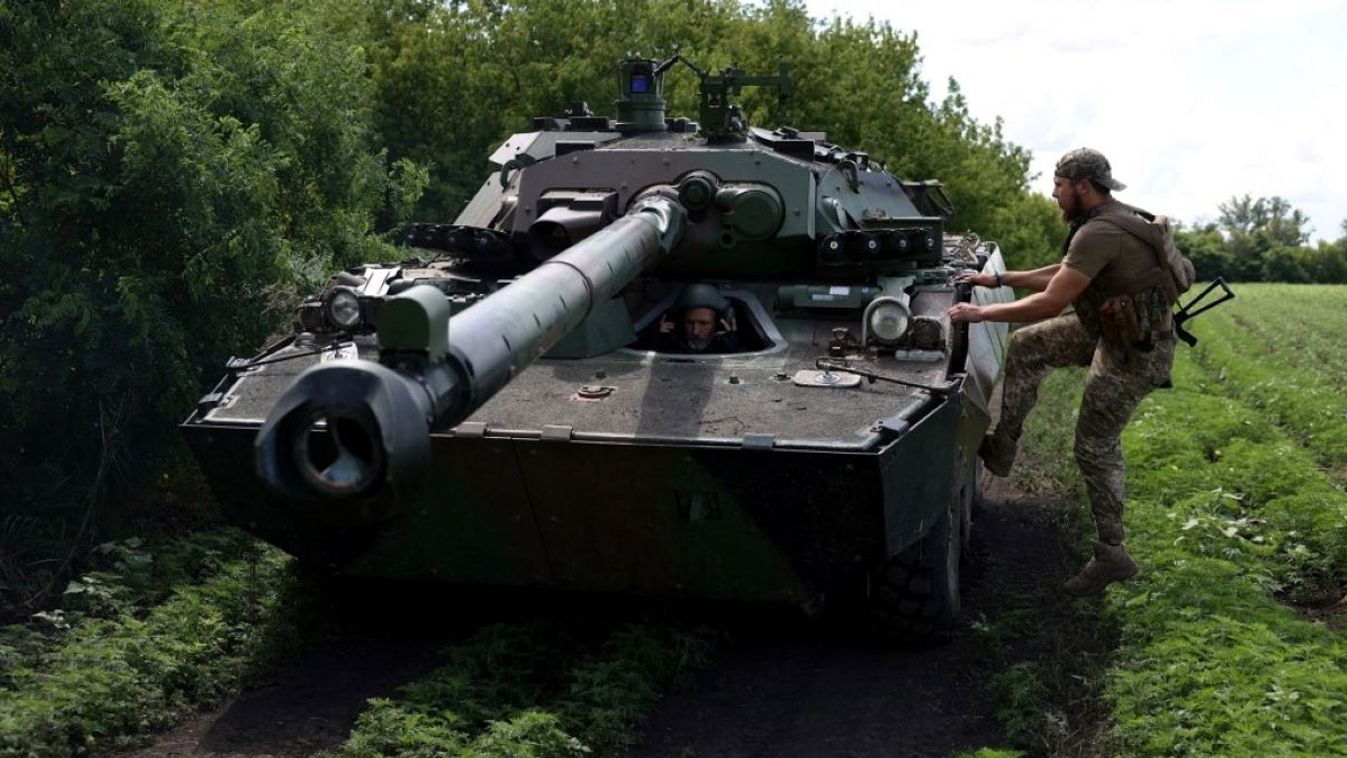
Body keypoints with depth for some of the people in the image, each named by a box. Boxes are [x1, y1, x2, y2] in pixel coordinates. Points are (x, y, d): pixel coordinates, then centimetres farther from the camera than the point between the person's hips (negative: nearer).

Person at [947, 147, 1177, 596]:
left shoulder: (1099, 234, -25)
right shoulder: (1111, 220, 8)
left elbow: (1051, 303, -26)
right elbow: (1063, 274, 20)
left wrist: (981, 313, -17)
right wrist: (999, 279, 18)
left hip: (1134, 349, -10)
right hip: (1108, 328, 10)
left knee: (1096, 446, -1)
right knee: (1027, 345, 12)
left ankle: (1112, 556, 9)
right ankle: (1002, 449, 16)